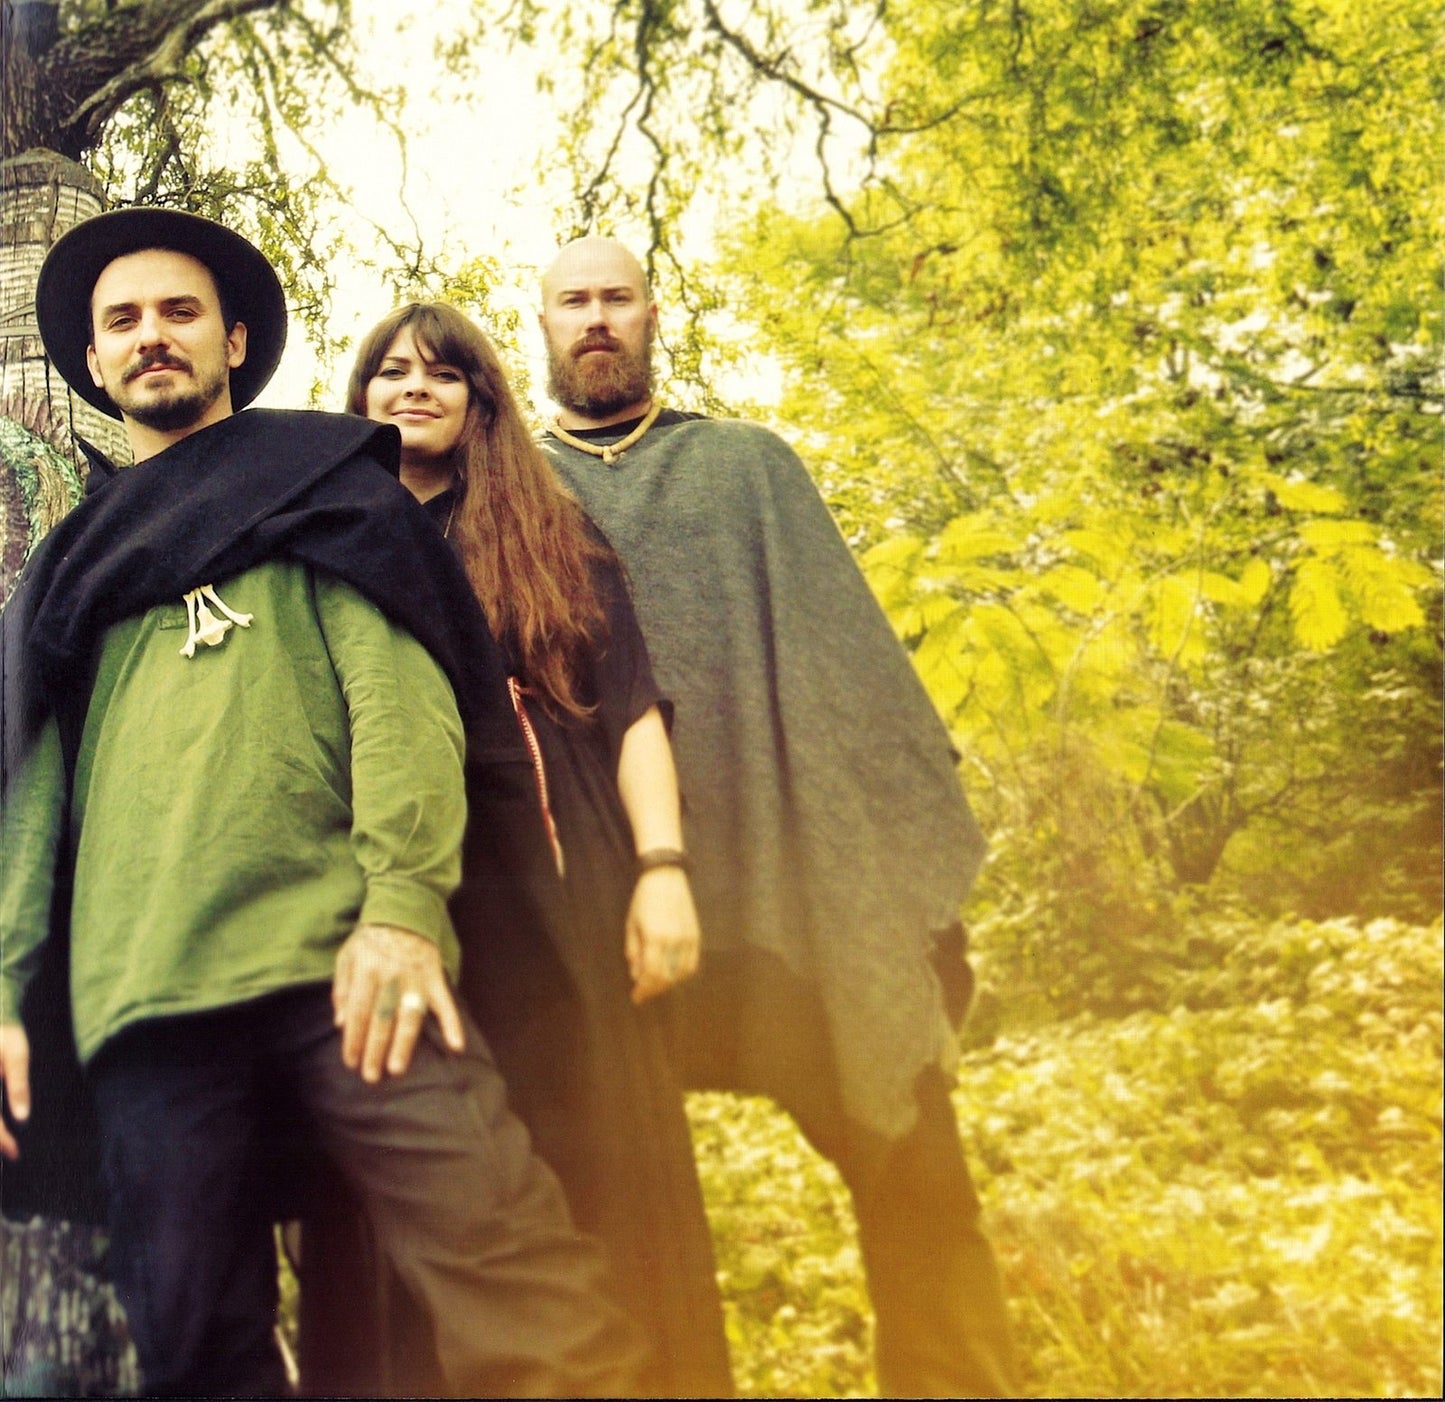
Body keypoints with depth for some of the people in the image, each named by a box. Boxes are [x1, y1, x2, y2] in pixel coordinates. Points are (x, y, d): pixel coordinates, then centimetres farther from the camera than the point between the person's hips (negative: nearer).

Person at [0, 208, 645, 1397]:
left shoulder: (313, 481, 17)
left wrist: (402, 903, -13)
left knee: (520, 1293, -15)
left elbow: (400, 689, 2)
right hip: (139, 996, 4)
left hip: (335, 959, -3)